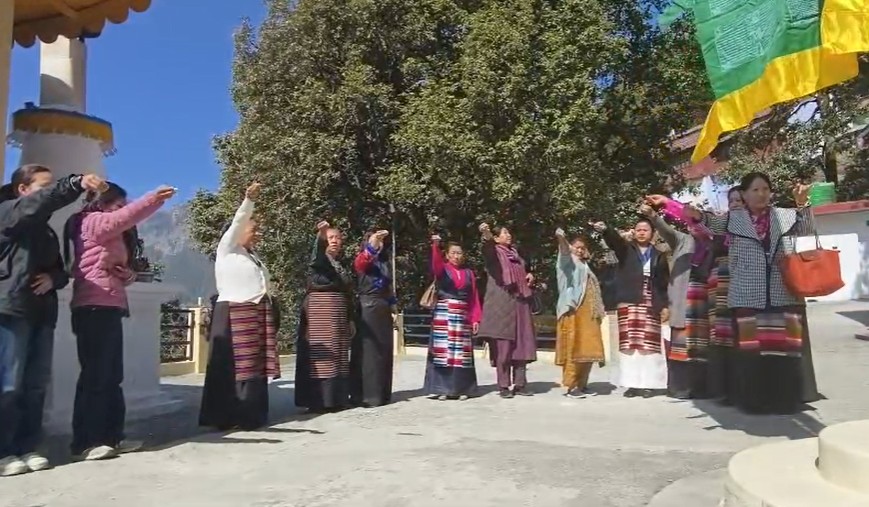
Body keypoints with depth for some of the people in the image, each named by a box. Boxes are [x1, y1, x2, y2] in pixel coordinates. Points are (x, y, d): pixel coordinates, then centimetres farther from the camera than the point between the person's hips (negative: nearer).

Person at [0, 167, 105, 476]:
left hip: (42, 312, 8)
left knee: (36, 384, 6)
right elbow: (40, 202, -22)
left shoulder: (46, 231, 23)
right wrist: (77, 183, -37)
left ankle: (26, 448, 13)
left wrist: (53, 278, -2)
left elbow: (61, 270, 22)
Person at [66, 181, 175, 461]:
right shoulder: (93, 221, 0)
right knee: (95, 375, -11)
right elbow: (126, 217, -22)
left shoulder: (111, 236, 27)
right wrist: (154, 198, -32)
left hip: (109, 308, 10)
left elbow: (118, 272, 29)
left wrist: (129, 275, 6)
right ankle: (85, 443, -8)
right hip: (95, 308, -10)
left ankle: (112, 437, 10)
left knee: (111, 376, 7)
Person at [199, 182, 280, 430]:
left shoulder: (252, 256, 24)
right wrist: (249, 200, -22)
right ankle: (228, 417, -4)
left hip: (258, 316, 7)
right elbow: (238, 223, -10)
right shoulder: (227, 249, 4)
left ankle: (250, 415, 10)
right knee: (233, 367, -8)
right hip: (234, 315, -7)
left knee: (254, 366, 4)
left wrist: (271, 311, 10)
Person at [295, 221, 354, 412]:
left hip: (339, 314, 6)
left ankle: (336, 398, 12)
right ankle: (318, 400, -7)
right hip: (319, 312, -6)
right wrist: (320, 235, -47)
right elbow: (318, 253, -26)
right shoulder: (319, 261, 0)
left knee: (338, 356, 6)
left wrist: (351, 319, 14)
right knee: (321, 354, -9)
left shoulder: (343, 265, 17)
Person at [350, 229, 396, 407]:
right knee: (367, 350, -7)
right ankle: (365, 394, -3)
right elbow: (363, 258, -29)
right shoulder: (361, 261, -4)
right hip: (366, 307, -6)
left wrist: (392, 303, 14)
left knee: (384, 350, 8)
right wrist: (372, 243, -46)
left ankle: (382, 392, 16)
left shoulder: (385, 263, 15)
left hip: (383, 308, 6)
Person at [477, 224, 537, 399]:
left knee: (521, 344, 5)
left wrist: (529, 275, 8)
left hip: (519, 302, 7)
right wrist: (486, 235, -48)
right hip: (502, 302, -7)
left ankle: (520, 384, 12)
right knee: (503, 344, -7)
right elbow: (488, 249, -26)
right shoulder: (494, 251, 0)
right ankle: (503, 386, -2)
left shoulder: (514, 253, 20)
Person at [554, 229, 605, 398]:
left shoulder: (585, 267, 25)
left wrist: (599, 310, 18)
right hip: (573, 311, -7)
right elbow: (564, 251, -21)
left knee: (587, 349, 6)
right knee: (573, 348, -9)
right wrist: (561, 238, -42)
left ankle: (582, 384, 12)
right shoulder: (568, 261, 4)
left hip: (588, 313, 7)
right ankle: (571, 386, -8)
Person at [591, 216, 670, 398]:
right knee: (629, 344, -3)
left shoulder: (658, 256, 15)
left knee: (648, 344, -3)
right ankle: (632, 384, 2)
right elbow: (615, 238, -13)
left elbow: (664, 283, 13)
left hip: (650, 305, 1)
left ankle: (649, 384, 2)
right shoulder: (626, 249, 9)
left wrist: (664, 305, 3)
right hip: (628, 303, -1)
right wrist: (604, 229, -35)